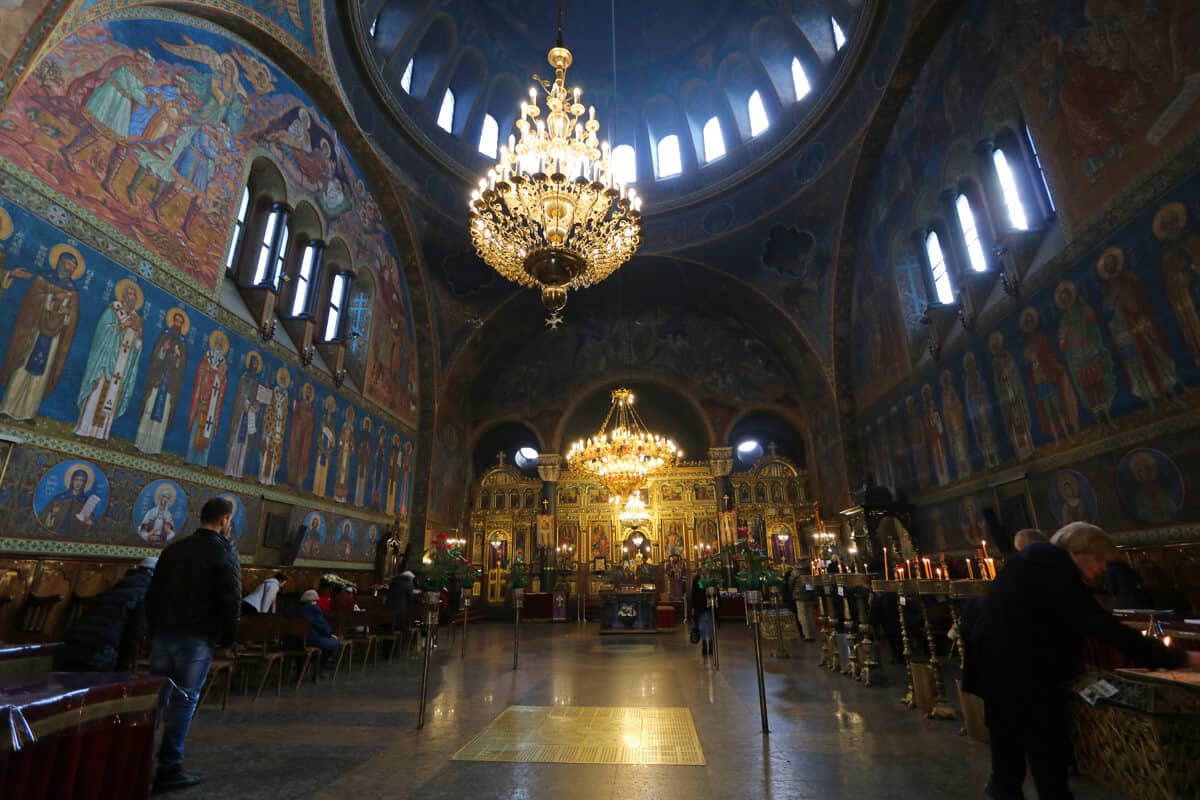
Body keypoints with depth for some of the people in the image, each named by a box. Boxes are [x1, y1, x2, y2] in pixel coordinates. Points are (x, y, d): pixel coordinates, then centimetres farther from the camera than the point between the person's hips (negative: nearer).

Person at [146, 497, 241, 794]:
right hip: (197, 637, -6)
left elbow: (152, 593, 13)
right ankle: (169, 768, 8)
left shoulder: (173, 548, 10)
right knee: (185, 700, 3)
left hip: (163, 634, 6)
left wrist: (155, 629, 21)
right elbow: (231, 600, -12)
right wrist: (227, 639, 2)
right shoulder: (224, 551, -9)